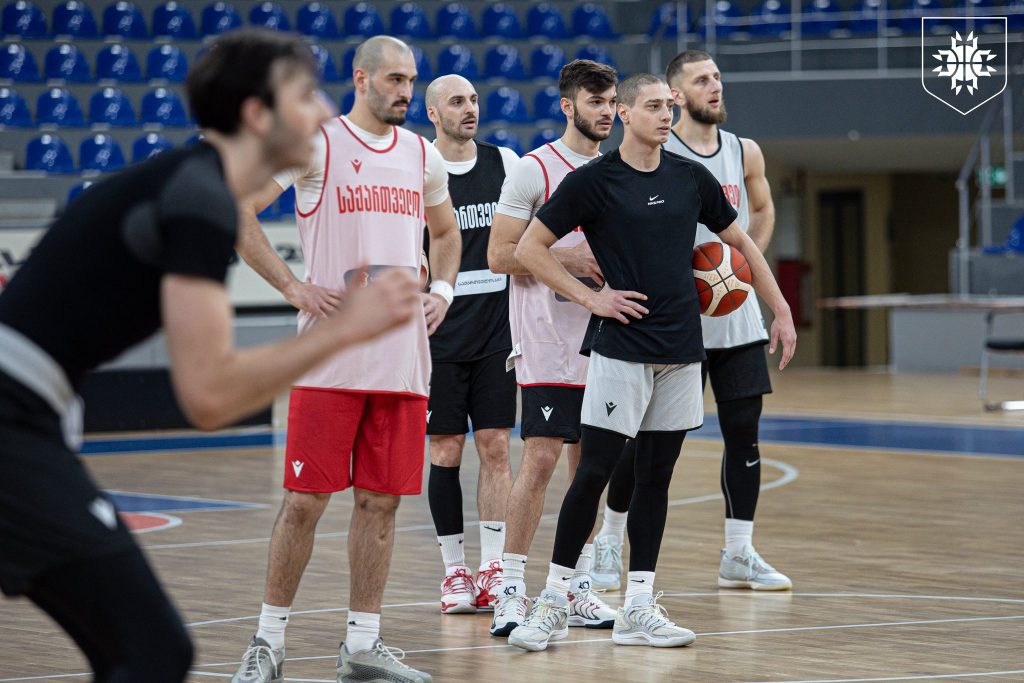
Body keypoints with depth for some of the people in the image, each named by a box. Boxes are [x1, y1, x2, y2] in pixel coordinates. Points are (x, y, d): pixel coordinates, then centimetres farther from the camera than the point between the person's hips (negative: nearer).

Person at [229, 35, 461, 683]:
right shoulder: (317, 144, -4)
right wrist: (294, 287, -11)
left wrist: (442, 290, 12)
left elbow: (446, 232, 30)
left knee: (381, 501, 7)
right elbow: (237, 212, -6)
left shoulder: (423, 157, 13)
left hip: (402, 356, 5)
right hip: (331, 357, -5)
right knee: (305, 500, -4)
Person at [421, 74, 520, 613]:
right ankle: (455, 572, 10)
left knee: (495, 447, 1)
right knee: (446, 451, 1)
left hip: (497, 327, 3)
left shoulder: (505, 163, 6)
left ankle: (493, 569, 4)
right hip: (439, 332, -2)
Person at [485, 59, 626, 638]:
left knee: (590, 461, 8)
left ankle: (580, 587, 14)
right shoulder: (534, 171, -7)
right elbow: (499, 254, -9)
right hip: (547, 336, -6)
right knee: (541, 458, -10)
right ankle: (512, 589, -5)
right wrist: (570, 258, -18)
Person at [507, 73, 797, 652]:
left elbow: (741, 243, 18)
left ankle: (638, 609, 10)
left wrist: (782, 312, 14)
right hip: (621, 348, -4)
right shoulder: (592, 181, -6)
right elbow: (530, 249, -2)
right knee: (595, 472, -7)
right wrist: (591, 298, -8)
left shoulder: (692, 178, 7)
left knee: (656, 475, 7)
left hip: (681, 349, 5)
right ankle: (556, 598, 3)